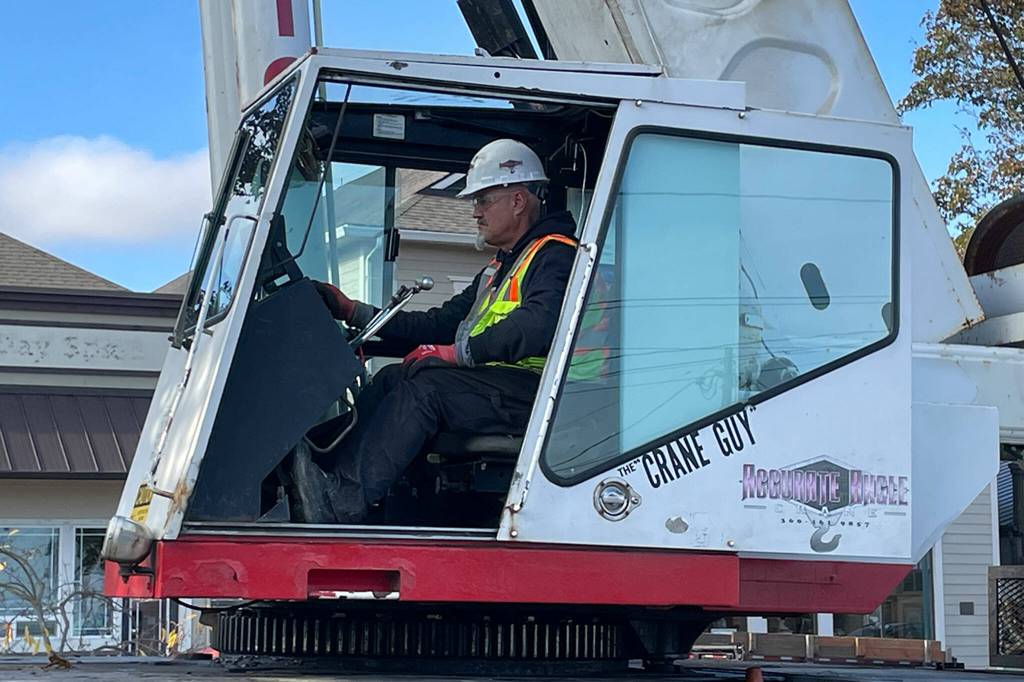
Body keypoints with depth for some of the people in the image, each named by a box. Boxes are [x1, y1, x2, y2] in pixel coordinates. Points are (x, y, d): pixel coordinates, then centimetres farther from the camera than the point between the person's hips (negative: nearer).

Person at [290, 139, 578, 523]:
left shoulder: (554, 255, -3)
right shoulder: (499, 269, 30)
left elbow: (539, 326, -23)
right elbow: (442, 324, 23)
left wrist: (458, 352, -22)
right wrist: (353, 312, 17)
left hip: (535, 390, -9)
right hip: (493, 386, 9)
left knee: (427, 387, -27)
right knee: (393, 379, -7)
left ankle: (345, 499, -37)